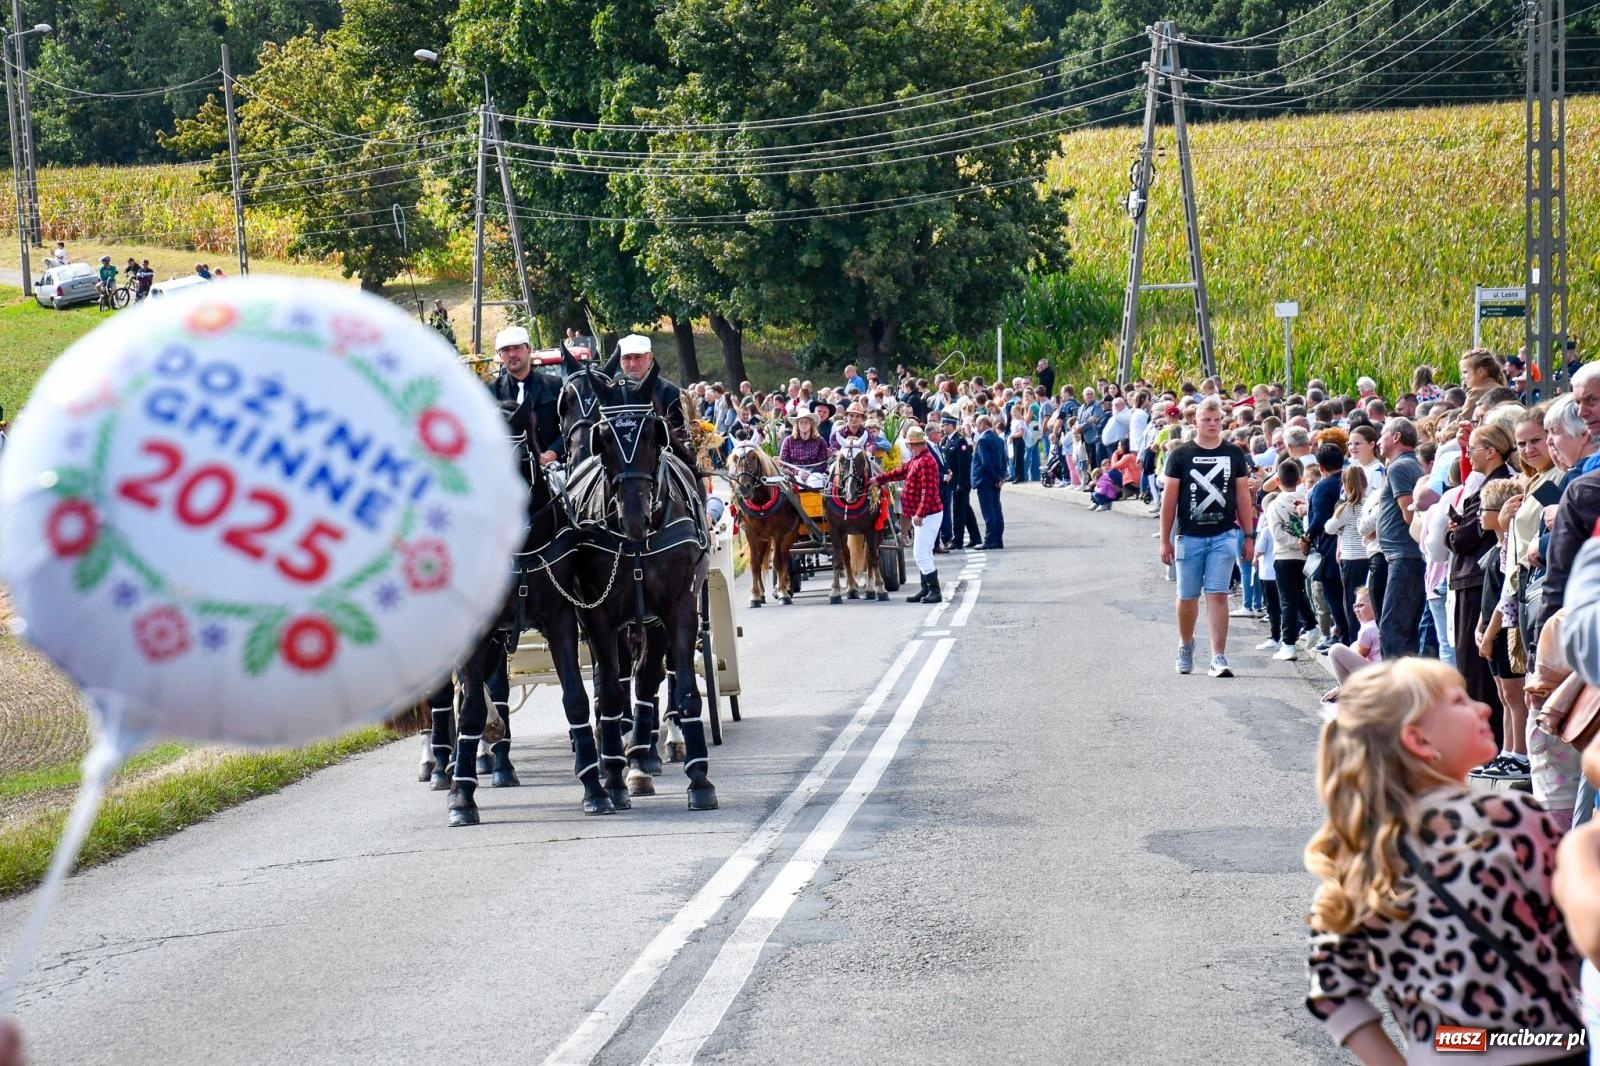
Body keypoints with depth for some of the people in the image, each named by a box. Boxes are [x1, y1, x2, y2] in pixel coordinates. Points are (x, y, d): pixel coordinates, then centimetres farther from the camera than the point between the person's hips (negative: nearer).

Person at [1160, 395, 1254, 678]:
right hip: (1189, 537, 0)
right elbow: (1169, 498, 2)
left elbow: (1243, 496, 8)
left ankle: (1218, 658, -11)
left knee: (1218, 596, -8)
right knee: (1187, 597, 10)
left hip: (1223, 536, 0)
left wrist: (1249, 536, 5)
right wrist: (1165, 539, -1)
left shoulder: (1234, 454, 4)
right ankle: (1185, 646, 33)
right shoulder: (1180, 455, 0)